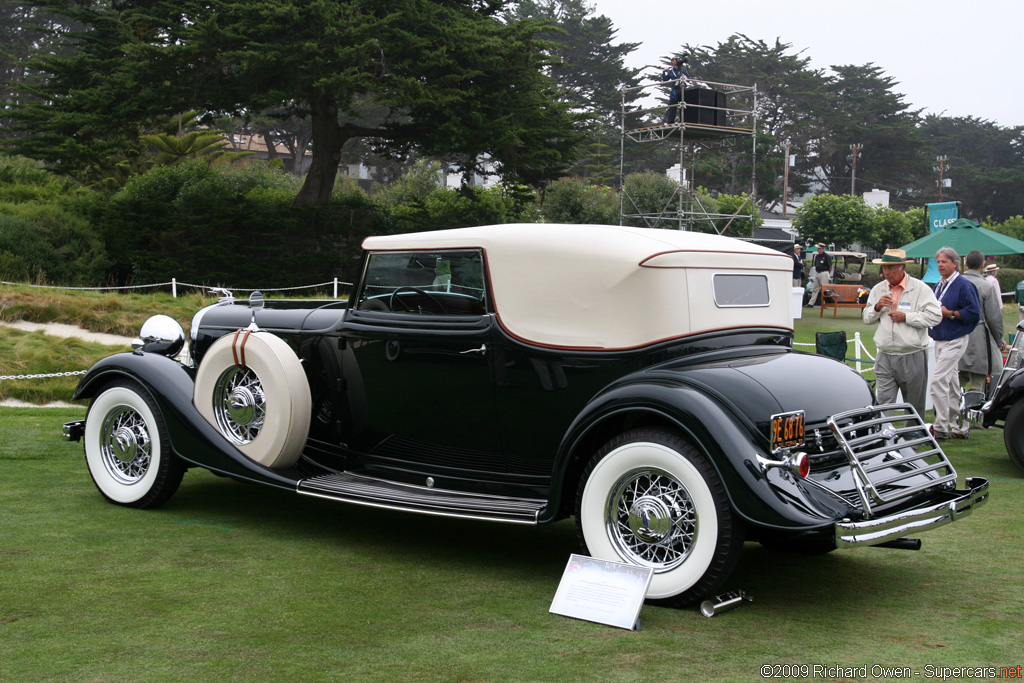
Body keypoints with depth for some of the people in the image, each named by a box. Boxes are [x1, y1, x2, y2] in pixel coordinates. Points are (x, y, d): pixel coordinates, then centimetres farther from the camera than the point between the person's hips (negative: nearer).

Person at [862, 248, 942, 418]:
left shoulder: (920, 288, -3)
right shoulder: (878, 289, 11)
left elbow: (935, 316, -11)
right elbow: (866, 319, 12)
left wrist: (906, 317, -14)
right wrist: (877, 307, -7)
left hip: (912, 357, -3)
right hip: (885, 356, 3)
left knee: (914, 405, 9)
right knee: (882, 402, -6)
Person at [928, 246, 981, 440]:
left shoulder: (964, 285, -10)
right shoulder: (939, 286, 16)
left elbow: (974, 312, -17)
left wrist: (949, 313, -18)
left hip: (955, 341, -9)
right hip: (939, 341, 9)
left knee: (938, 380, -17)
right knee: (950, 383, 12)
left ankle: (941, 427, -13)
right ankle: (959, 428, 19)